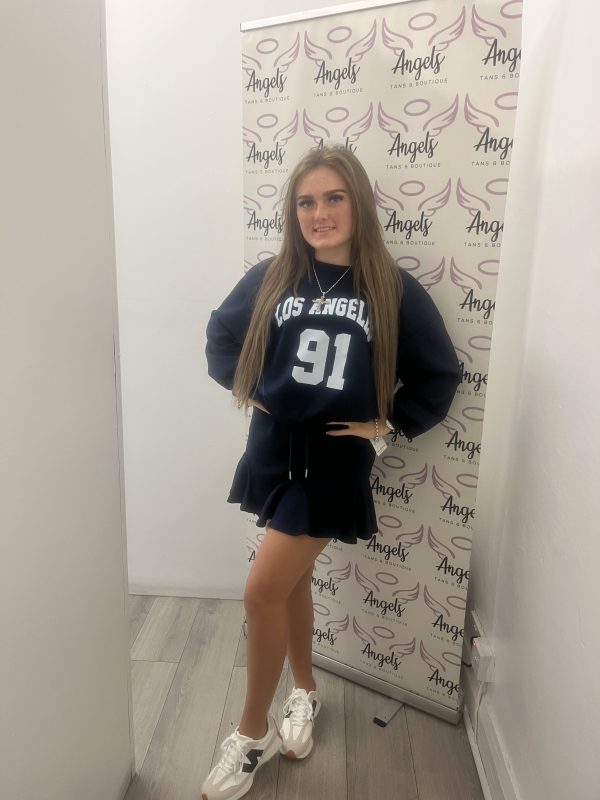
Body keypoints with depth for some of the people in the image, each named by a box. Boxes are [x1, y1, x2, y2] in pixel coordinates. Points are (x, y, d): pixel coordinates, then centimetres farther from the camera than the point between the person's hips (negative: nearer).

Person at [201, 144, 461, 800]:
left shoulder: (394, 290, -7)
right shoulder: (270, 278, 0)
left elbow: (440, 374, 2)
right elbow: (220, 337, 16)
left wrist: (391, 424, -3)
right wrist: (243, 386, 4)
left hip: (334, 461, -3)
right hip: (274, 451, 4)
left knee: (263, 590, -6)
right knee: (291, 579, 17)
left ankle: (253, 733, 19)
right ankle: (305, 693, 42)